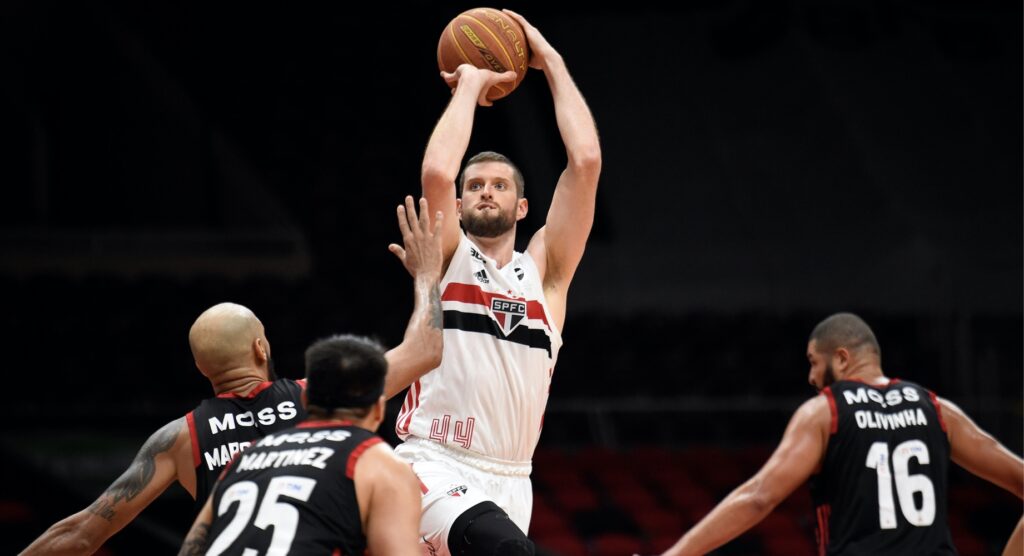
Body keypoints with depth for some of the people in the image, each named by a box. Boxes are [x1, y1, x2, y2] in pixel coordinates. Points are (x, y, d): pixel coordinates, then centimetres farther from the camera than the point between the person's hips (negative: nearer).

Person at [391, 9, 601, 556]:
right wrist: (469, 86, 1)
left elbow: (585, 160, 4)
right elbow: (437, 172, -13)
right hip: (434, 466, -4)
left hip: (507, 481, 4)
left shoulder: (545, 270, 13)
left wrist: (551, 61, 9)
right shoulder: (447, 257, 7)